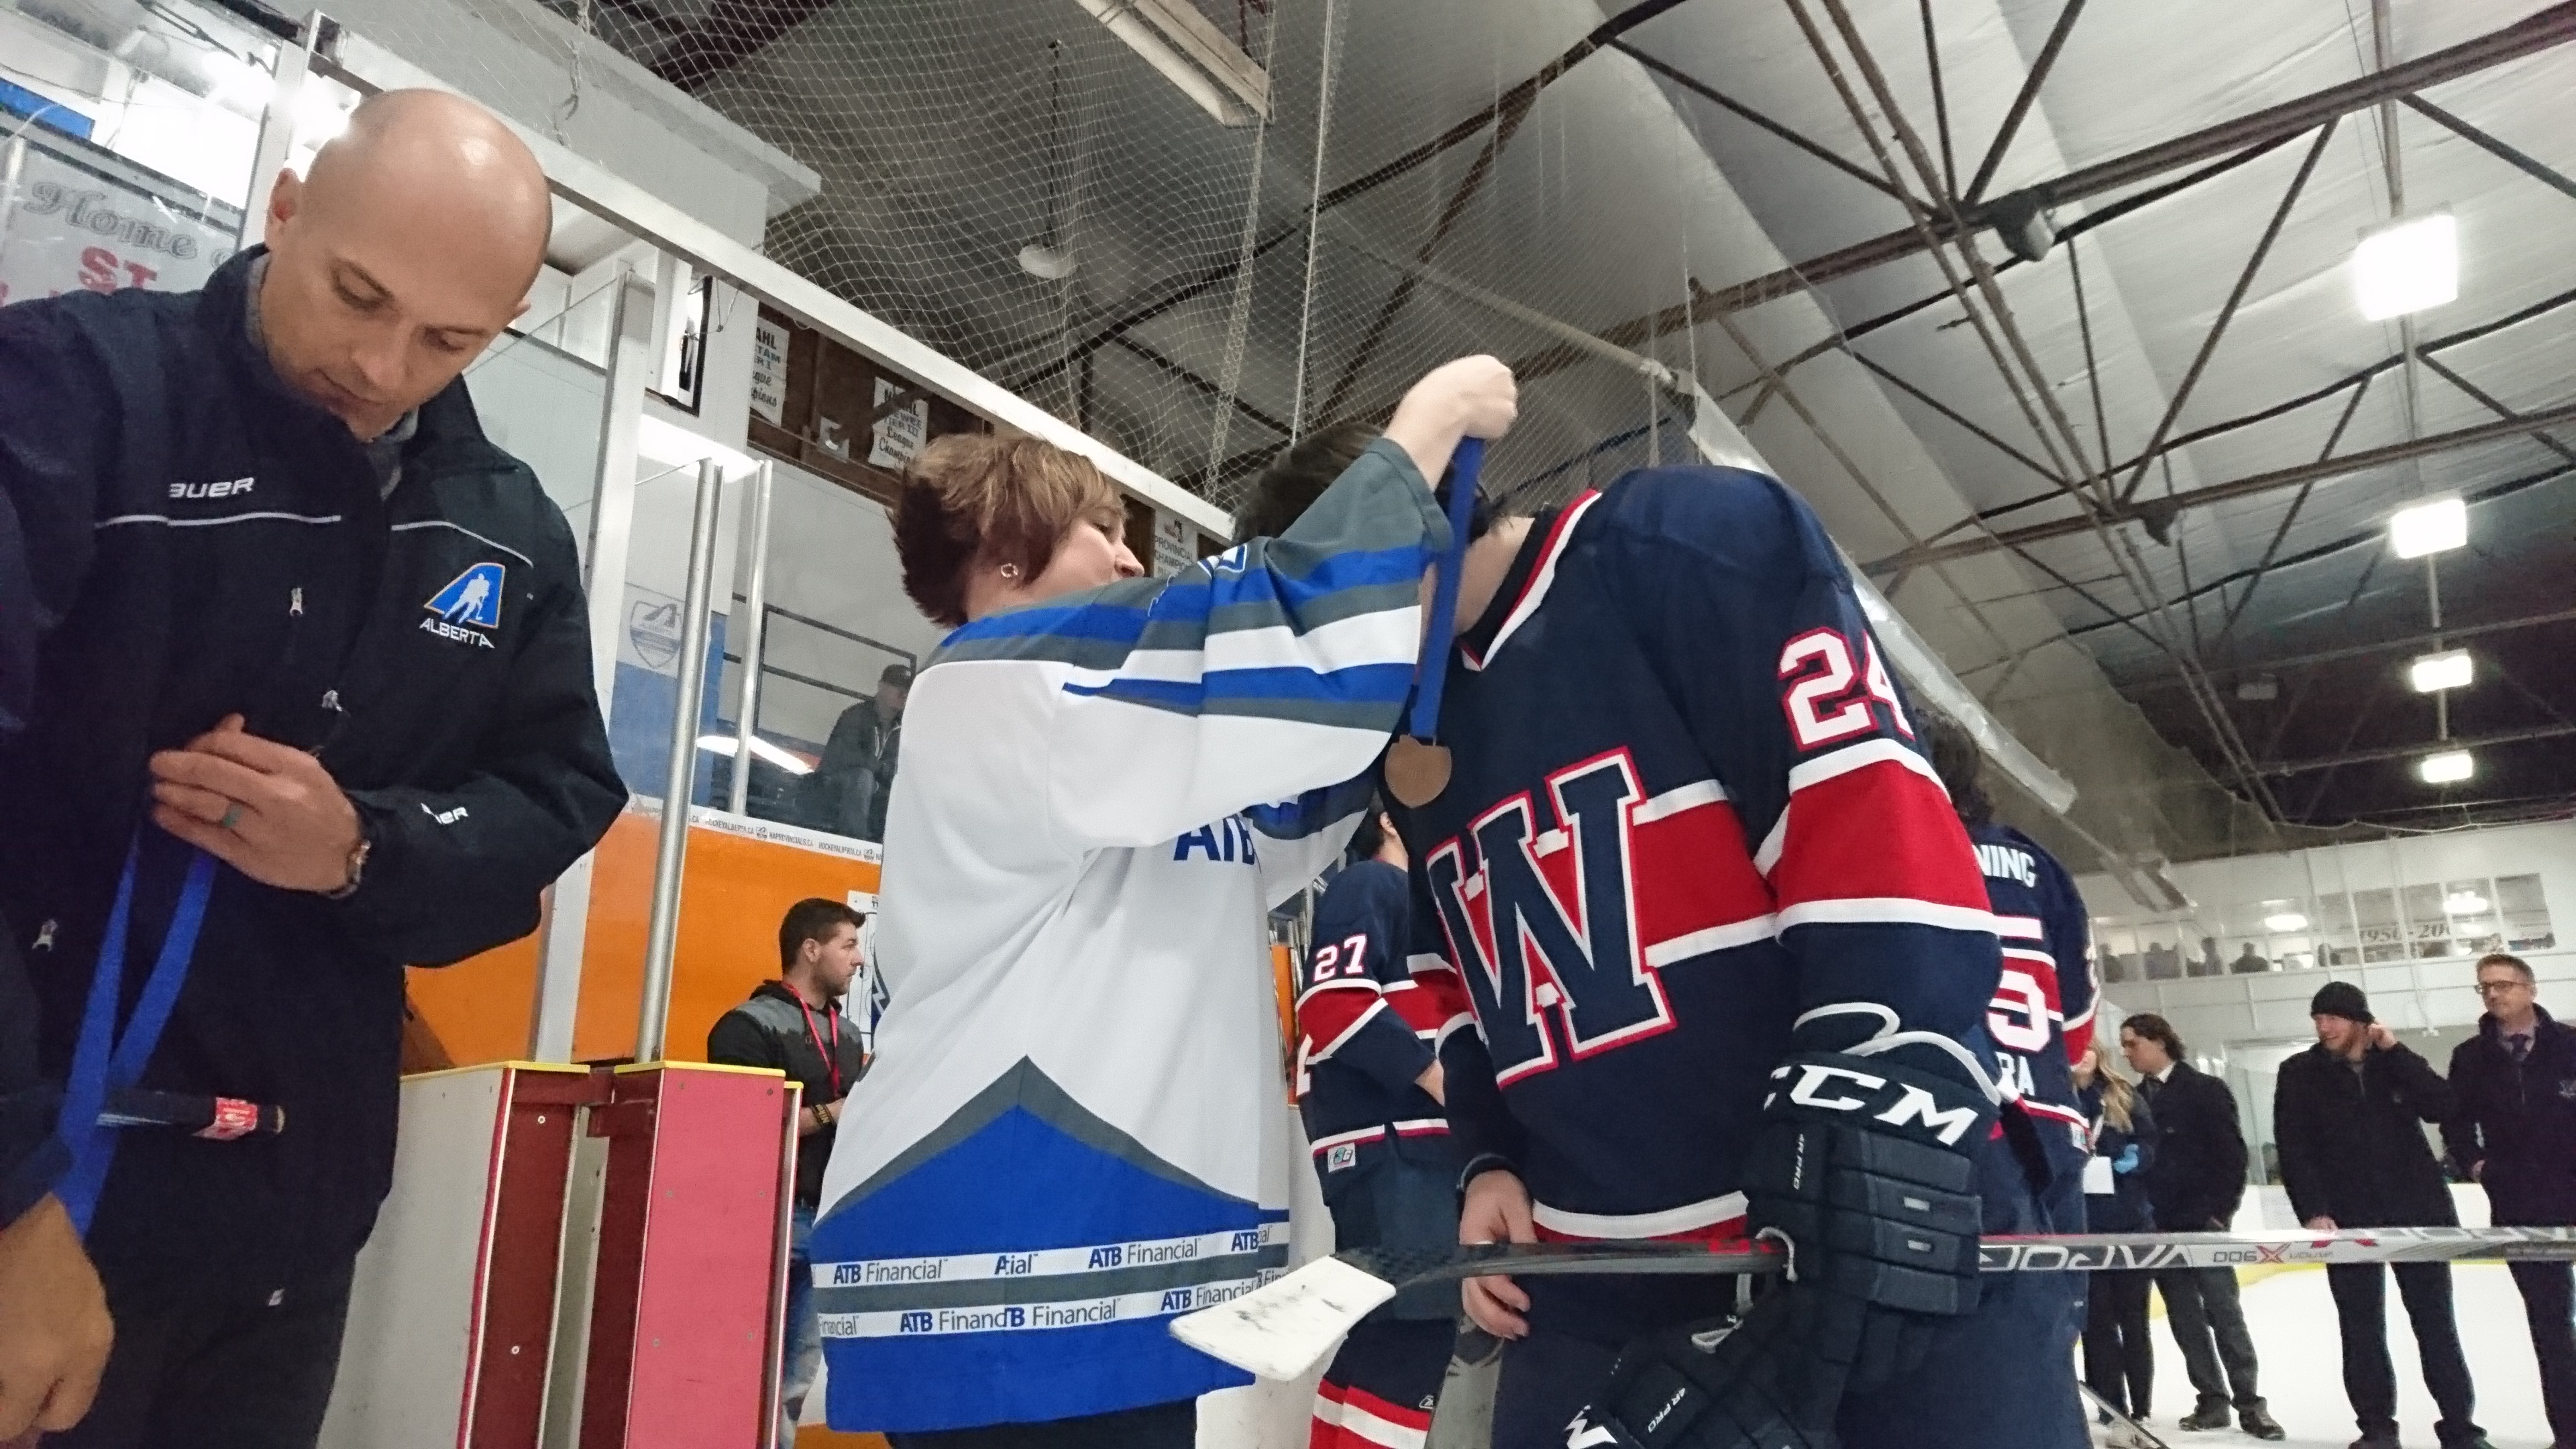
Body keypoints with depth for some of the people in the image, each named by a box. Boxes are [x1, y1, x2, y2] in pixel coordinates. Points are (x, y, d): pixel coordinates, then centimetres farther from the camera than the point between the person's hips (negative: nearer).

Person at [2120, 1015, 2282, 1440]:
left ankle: (2250, 1402, 6)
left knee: (2223, 1311, -3)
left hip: (2202, 1222, -5)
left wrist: (2220, 1211, -11)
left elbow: (2232, 1154, -7)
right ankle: (2212, 1399, 15)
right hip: (2158, 1226, 5)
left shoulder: (2206, 1090, -4)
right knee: (2185, 1317, 7)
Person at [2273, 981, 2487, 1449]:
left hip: (2417, 1212, 1)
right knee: (2361, 1330, 3)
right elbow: (2293, 1151, -5)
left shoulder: (2397, 1062, 5)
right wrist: (2314, 1212, -13)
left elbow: (2441, 1107, -13)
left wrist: (2394, 1050, -15)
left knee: (2436, 1323, 7)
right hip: (2348, 1219, -1)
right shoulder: (2299, 1074, -1)